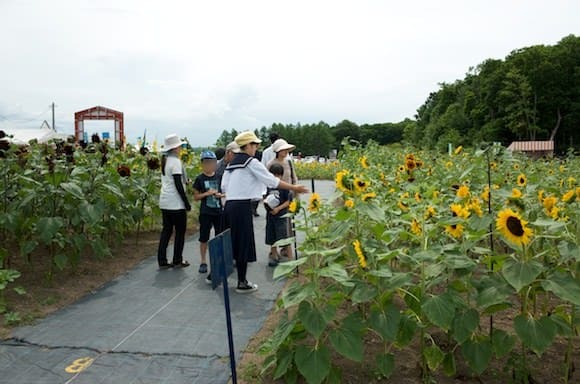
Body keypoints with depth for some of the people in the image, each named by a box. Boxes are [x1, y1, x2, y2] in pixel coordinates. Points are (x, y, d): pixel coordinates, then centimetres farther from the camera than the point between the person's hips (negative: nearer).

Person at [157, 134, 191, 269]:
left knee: (166, 230, 10)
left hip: (164, 201, 8)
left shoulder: (165, 161, 13)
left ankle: (162, 261, 11)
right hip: (176, 202, -8)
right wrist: (186, 202, -13)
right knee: (180, 231, 3)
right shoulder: (175, 162, -13)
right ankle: (177, 261, 9)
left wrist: (185, 180, 14)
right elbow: (178, 185, -17)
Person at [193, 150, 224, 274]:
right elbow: (196, 197, -1)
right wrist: (207, 193, -16)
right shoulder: (200, 179, -4)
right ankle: (203, 262, 16)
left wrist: (220, 194, -9)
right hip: (205, 212, -2)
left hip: (218, 211, 2)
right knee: (204, 238, 4)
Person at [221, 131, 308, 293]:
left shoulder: (232, 163, 15)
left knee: (230, 242, 16)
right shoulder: (251, 162, -7)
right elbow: (272, 180, -9)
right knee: (244, 244, 1)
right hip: (242, 206, -8)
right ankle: (242, 283, 9)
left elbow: (224, 186, 11)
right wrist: (294, 188, -3)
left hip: (229, 205, 8)